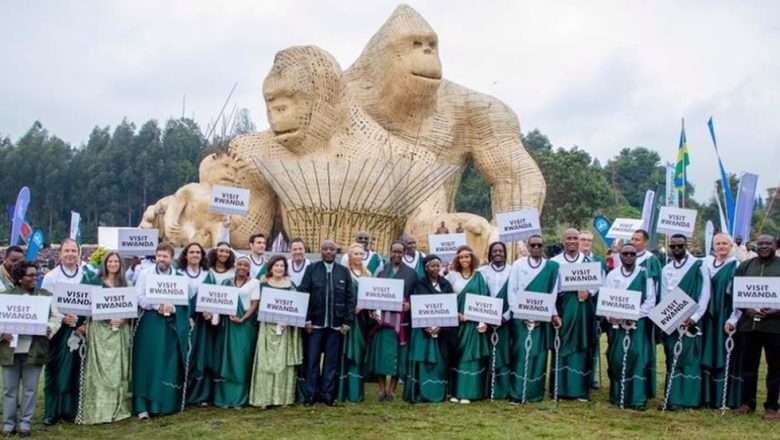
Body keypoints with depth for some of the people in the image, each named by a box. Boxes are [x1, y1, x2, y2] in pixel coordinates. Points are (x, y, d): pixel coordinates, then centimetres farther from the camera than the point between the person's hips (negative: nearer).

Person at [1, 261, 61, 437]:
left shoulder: (45, 295, 5)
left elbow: (56, 317, 3)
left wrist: (49, 329, -16)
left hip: (34, 350, 0)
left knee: (30, 388, 6)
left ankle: (25, 422, 17)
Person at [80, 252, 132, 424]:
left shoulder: (123, 284, 14)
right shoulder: (94, 281, 1)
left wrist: (124, 319, -9)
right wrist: (108, 318, -16)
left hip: (120, 330, 4)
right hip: (100, 329, -4)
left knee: (119, 368, 5)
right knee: (100, 368, -7)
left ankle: (118, 407, 11)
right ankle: (99, 410, -4)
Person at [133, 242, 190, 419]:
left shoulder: (180, 276, 8)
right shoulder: (145, 274, 4)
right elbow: (139, 297, -5)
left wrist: (172, 308, -17)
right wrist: (158, 306, -18)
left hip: (173, 325, 2)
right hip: (150, 324, -2)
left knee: (171, 364, 3)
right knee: (148, 363, -4)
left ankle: (169, 403, 11)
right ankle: (143, 406, -3)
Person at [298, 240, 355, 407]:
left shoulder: (344, 271, 5)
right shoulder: (312, 269, 2)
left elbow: (350, 297, 3)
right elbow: (303, 294, -2)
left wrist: (348, 321, -3)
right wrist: (306, 319, -8)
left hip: (336, 323, 1)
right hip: (316, 322, -1)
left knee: (331, 360, 7)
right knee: (312, 359, 5)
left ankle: (327, 393, 16)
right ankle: (311, 393, 14)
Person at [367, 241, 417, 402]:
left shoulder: (411, 273, 7)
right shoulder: (381, 270, 9)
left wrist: (409, 304, -13)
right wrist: (373, 309, -10)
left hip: (400, 318, -1)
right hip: (381, 316, 1)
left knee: (397, 353, 1)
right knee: (380, 352, 1)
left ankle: (392, 389, 11)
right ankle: (382, 389, 10)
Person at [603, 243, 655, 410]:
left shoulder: (644, 275, 2)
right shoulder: (612, 275, 7)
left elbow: (650, 300, -3)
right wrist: (612, 315, -16)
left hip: (638, 323, -2)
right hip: (616, 323, 2)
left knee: (638, 357, -7)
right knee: (617, 358, 2)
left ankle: (639, 398, -3)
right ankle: (617, 395, 13)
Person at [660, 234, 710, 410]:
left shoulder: (699, 266, -3)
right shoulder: (666, 270, 11)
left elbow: (705, 294, -7)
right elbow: (663, 296, 9)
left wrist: (694, 318, -14)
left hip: (691, 321, -4)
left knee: (690, 358, -2)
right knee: (672, 359, 5)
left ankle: (689, 398, 3)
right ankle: (673, 398, 9)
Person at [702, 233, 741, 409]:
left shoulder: (736, 267, -5)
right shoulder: (707, 263, 9)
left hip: (727, 317, -4)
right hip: (710, 316, 4)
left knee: (726, 355, -1)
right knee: (709, 354, 6)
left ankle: (726, 396, 5)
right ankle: (709, 395, 13)